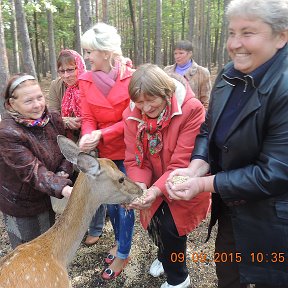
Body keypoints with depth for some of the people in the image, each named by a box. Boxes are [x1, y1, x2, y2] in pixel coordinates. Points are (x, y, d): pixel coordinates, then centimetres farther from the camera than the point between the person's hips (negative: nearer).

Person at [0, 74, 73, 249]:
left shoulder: (54, 120, -9)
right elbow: (32, 171, -35)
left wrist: (62, 173, -21)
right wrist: (64, 189, -47)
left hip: (48, 199, 5)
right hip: (19, 205, -5)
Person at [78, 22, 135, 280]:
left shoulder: (131, 77, -13)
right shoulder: (86, 80, -1)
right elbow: (88, 118, -3)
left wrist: (101, 134, -24)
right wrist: (87, 136, -25)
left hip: (127, 150, -4)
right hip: (105, 152, 4)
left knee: (124, 202, 5)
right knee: (110, 200, 17)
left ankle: (123, 255, 26)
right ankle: (119, 242, 42)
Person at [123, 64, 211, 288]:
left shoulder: (191, 109, -26)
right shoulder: (132, 115, -12)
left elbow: (183, 162, -27)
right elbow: (134, 160, -10)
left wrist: (156, 190, -37)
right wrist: (139, 186, -28)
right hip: (154, 187, 4)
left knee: (170, 227, -10)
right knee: (152, 223, 3)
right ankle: (165, 256, 42)